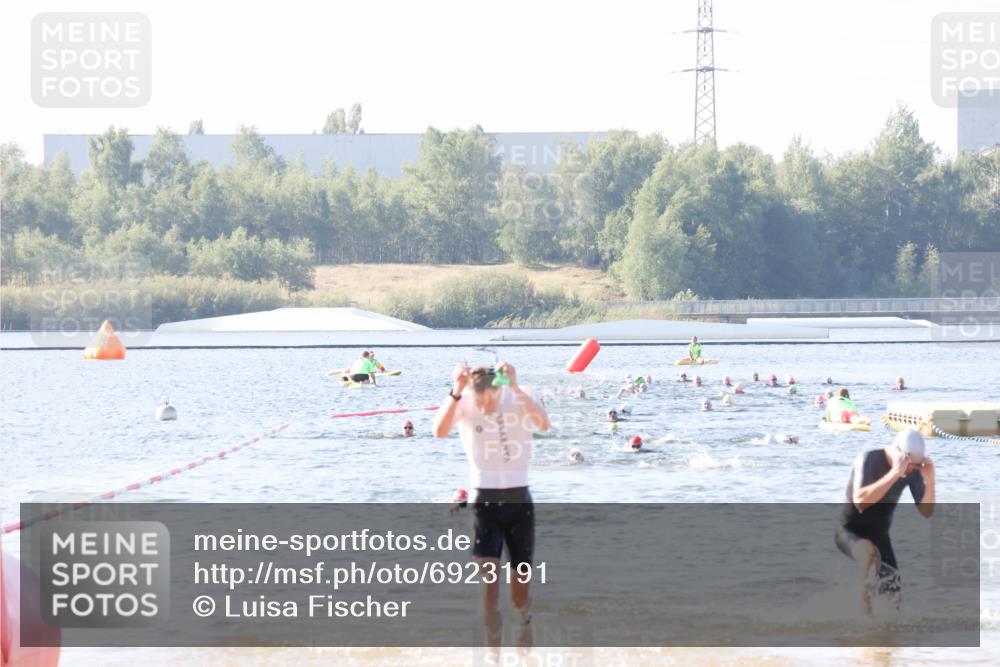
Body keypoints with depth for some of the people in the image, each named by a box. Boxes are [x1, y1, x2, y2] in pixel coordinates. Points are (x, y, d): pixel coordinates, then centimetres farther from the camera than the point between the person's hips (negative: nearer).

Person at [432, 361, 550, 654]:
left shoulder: (519, 399, -9)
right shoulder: (463, 404, -9)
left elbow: (544, 424, -29)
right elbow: (440, 431, -29)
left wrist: (516, 388, -38)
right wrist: (456, 392, -40)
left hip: (519, 499, 1)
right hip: (485, 500, -1)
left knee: (520, 584, 10)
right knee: (488, 578, -16)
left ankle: (524, 625, 41)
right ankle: (493, 649, -11)